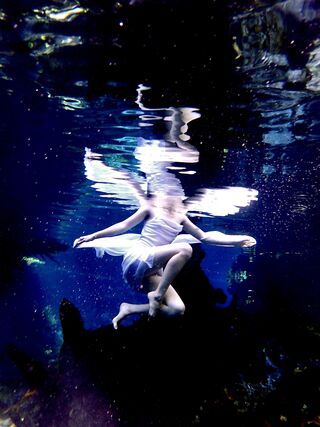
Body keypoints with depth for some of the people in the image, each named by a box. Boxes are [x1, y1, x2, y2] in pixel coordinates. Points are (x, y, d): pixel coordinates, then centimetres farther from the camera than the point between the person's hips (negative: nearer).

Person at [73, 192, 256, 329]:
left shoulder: (181, 217, 18)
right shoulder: (152, 207, 5)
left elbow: (204, 237, 19)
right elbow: (125, 225, 3)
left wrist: (236, 240, 16)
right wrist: (93, 235, -1)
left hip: (152, 270, 6)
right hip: (137, 257, -6)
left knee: (178, 309, -11)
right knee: (185, 249, -26)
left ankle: (128, 309, 1)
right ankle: (156, 295, -15)